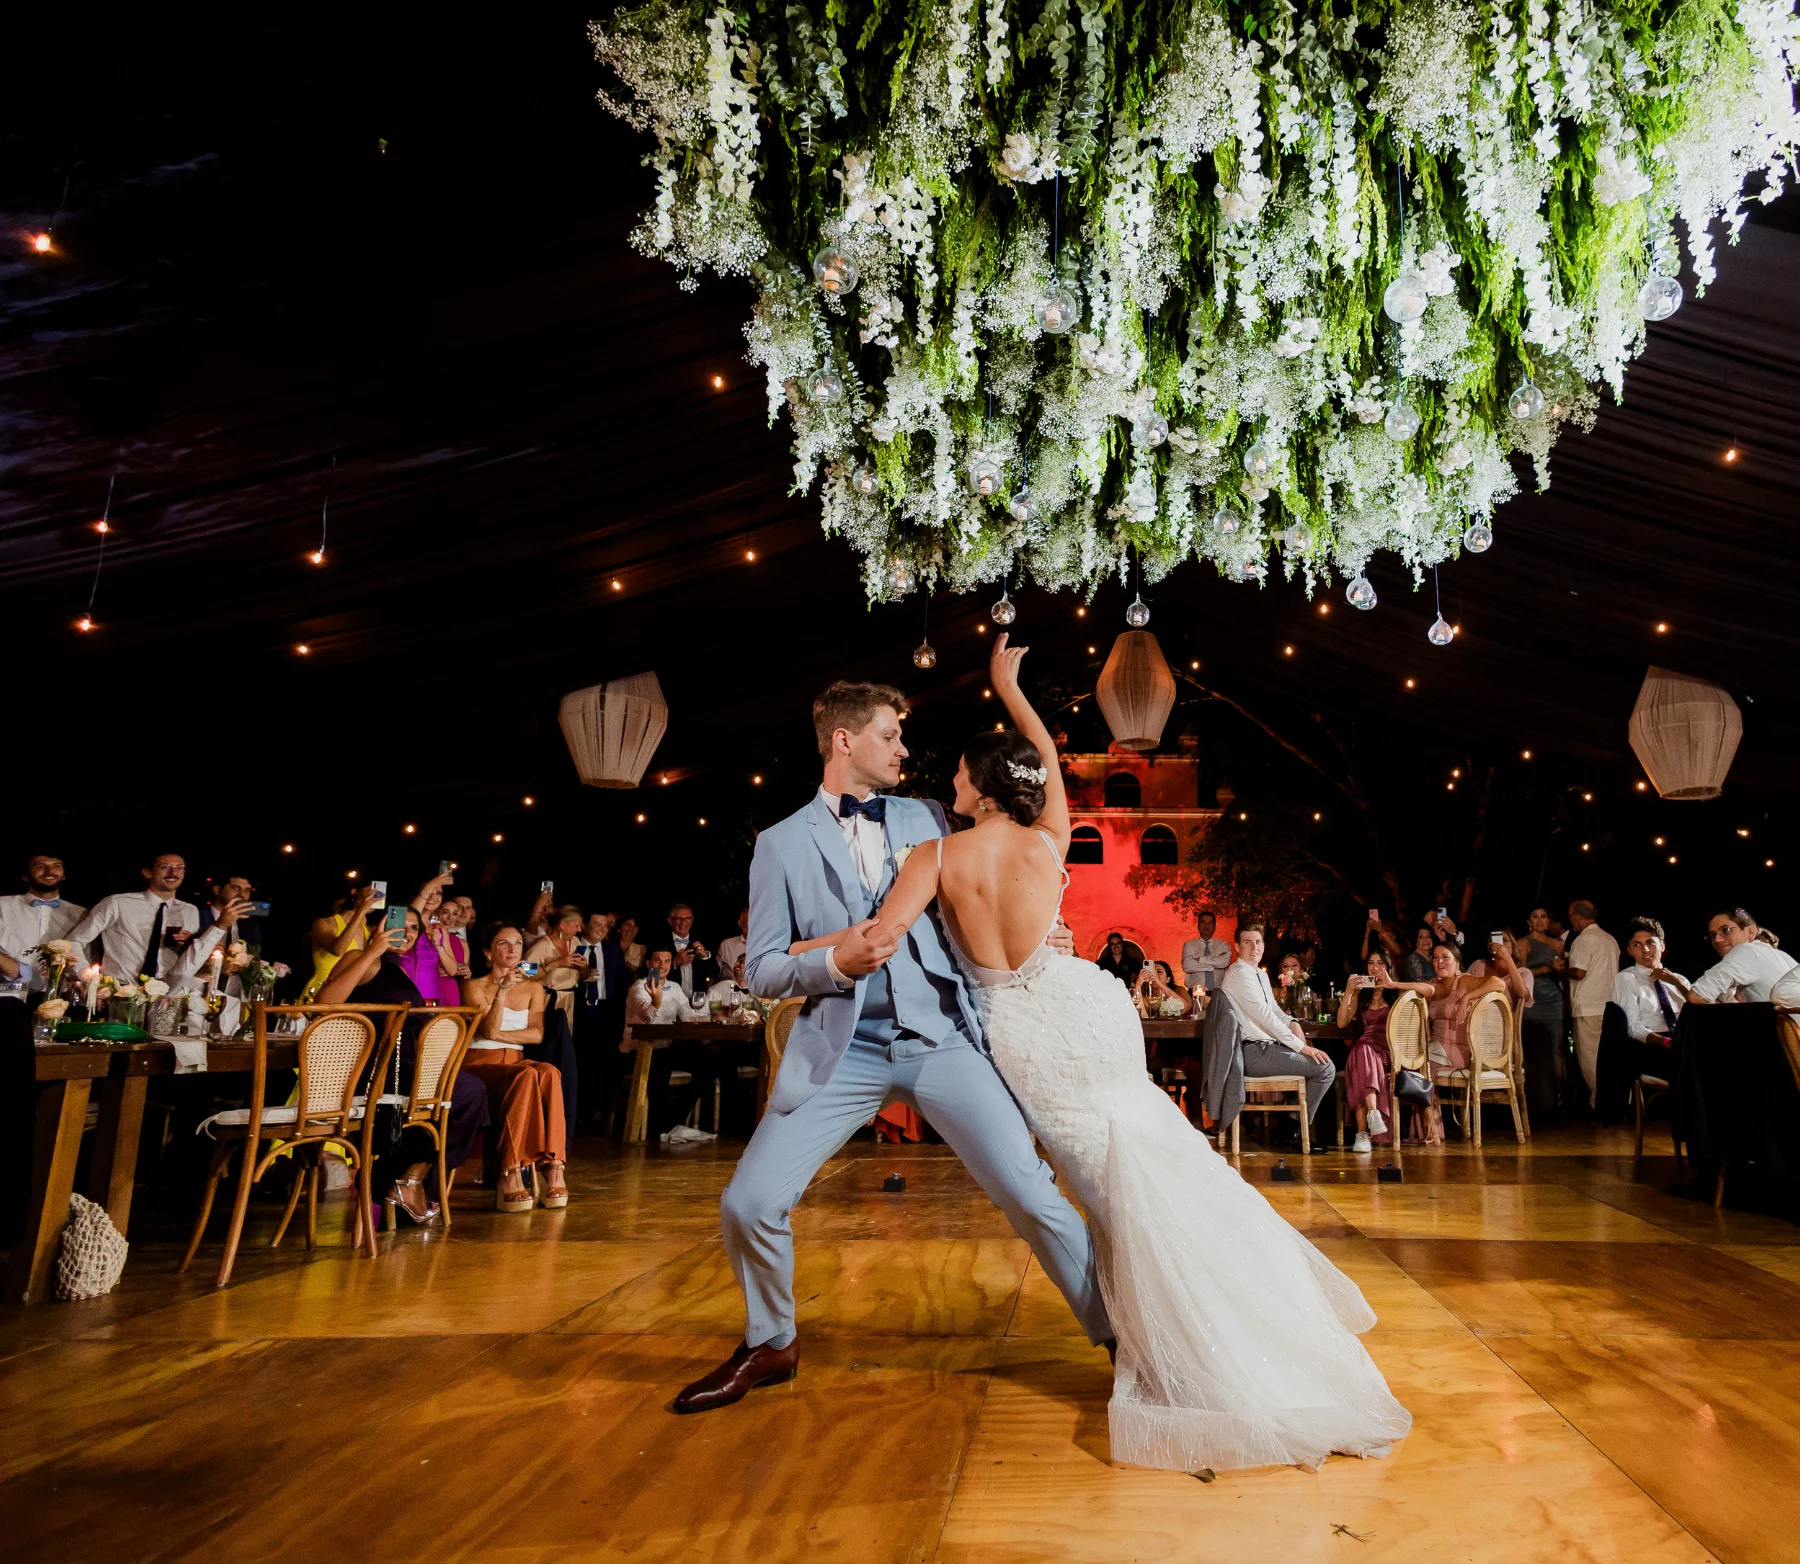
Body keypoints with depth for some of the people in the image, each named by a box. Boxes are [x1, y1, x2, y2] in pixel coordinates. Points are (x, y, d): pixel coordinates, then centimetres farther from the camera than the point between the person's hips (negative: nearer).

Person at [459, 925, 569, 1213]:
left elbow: (537, 1034, 4)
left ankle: (553, 1168, -40)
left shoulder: (533, 987, 17)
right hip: (480, 1064, -3)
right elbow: (488, 1030, -10)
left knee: (548, 1073, -33)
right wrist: (502, 991, -20)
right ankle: (510, 1176, -40)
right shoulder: (475, 986, 6)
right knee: (527, 1076, -37)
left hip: (516, 1062, 3)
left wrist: (498, 1034, -6)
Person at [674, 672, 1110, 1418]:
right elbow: (761, 969, 4)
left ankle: (1115, 1333, 15)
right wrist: (834, 960, -13)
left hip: (941, 1037, 1)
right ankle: (769, 1345, 25)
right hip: (842, 1048, 0)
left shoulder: (925, 818, 12)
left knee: (1030, 1193, -8)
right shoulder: (782, 843, 6)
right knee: (748, 1204, -4)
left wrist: (1031, 938, 5)